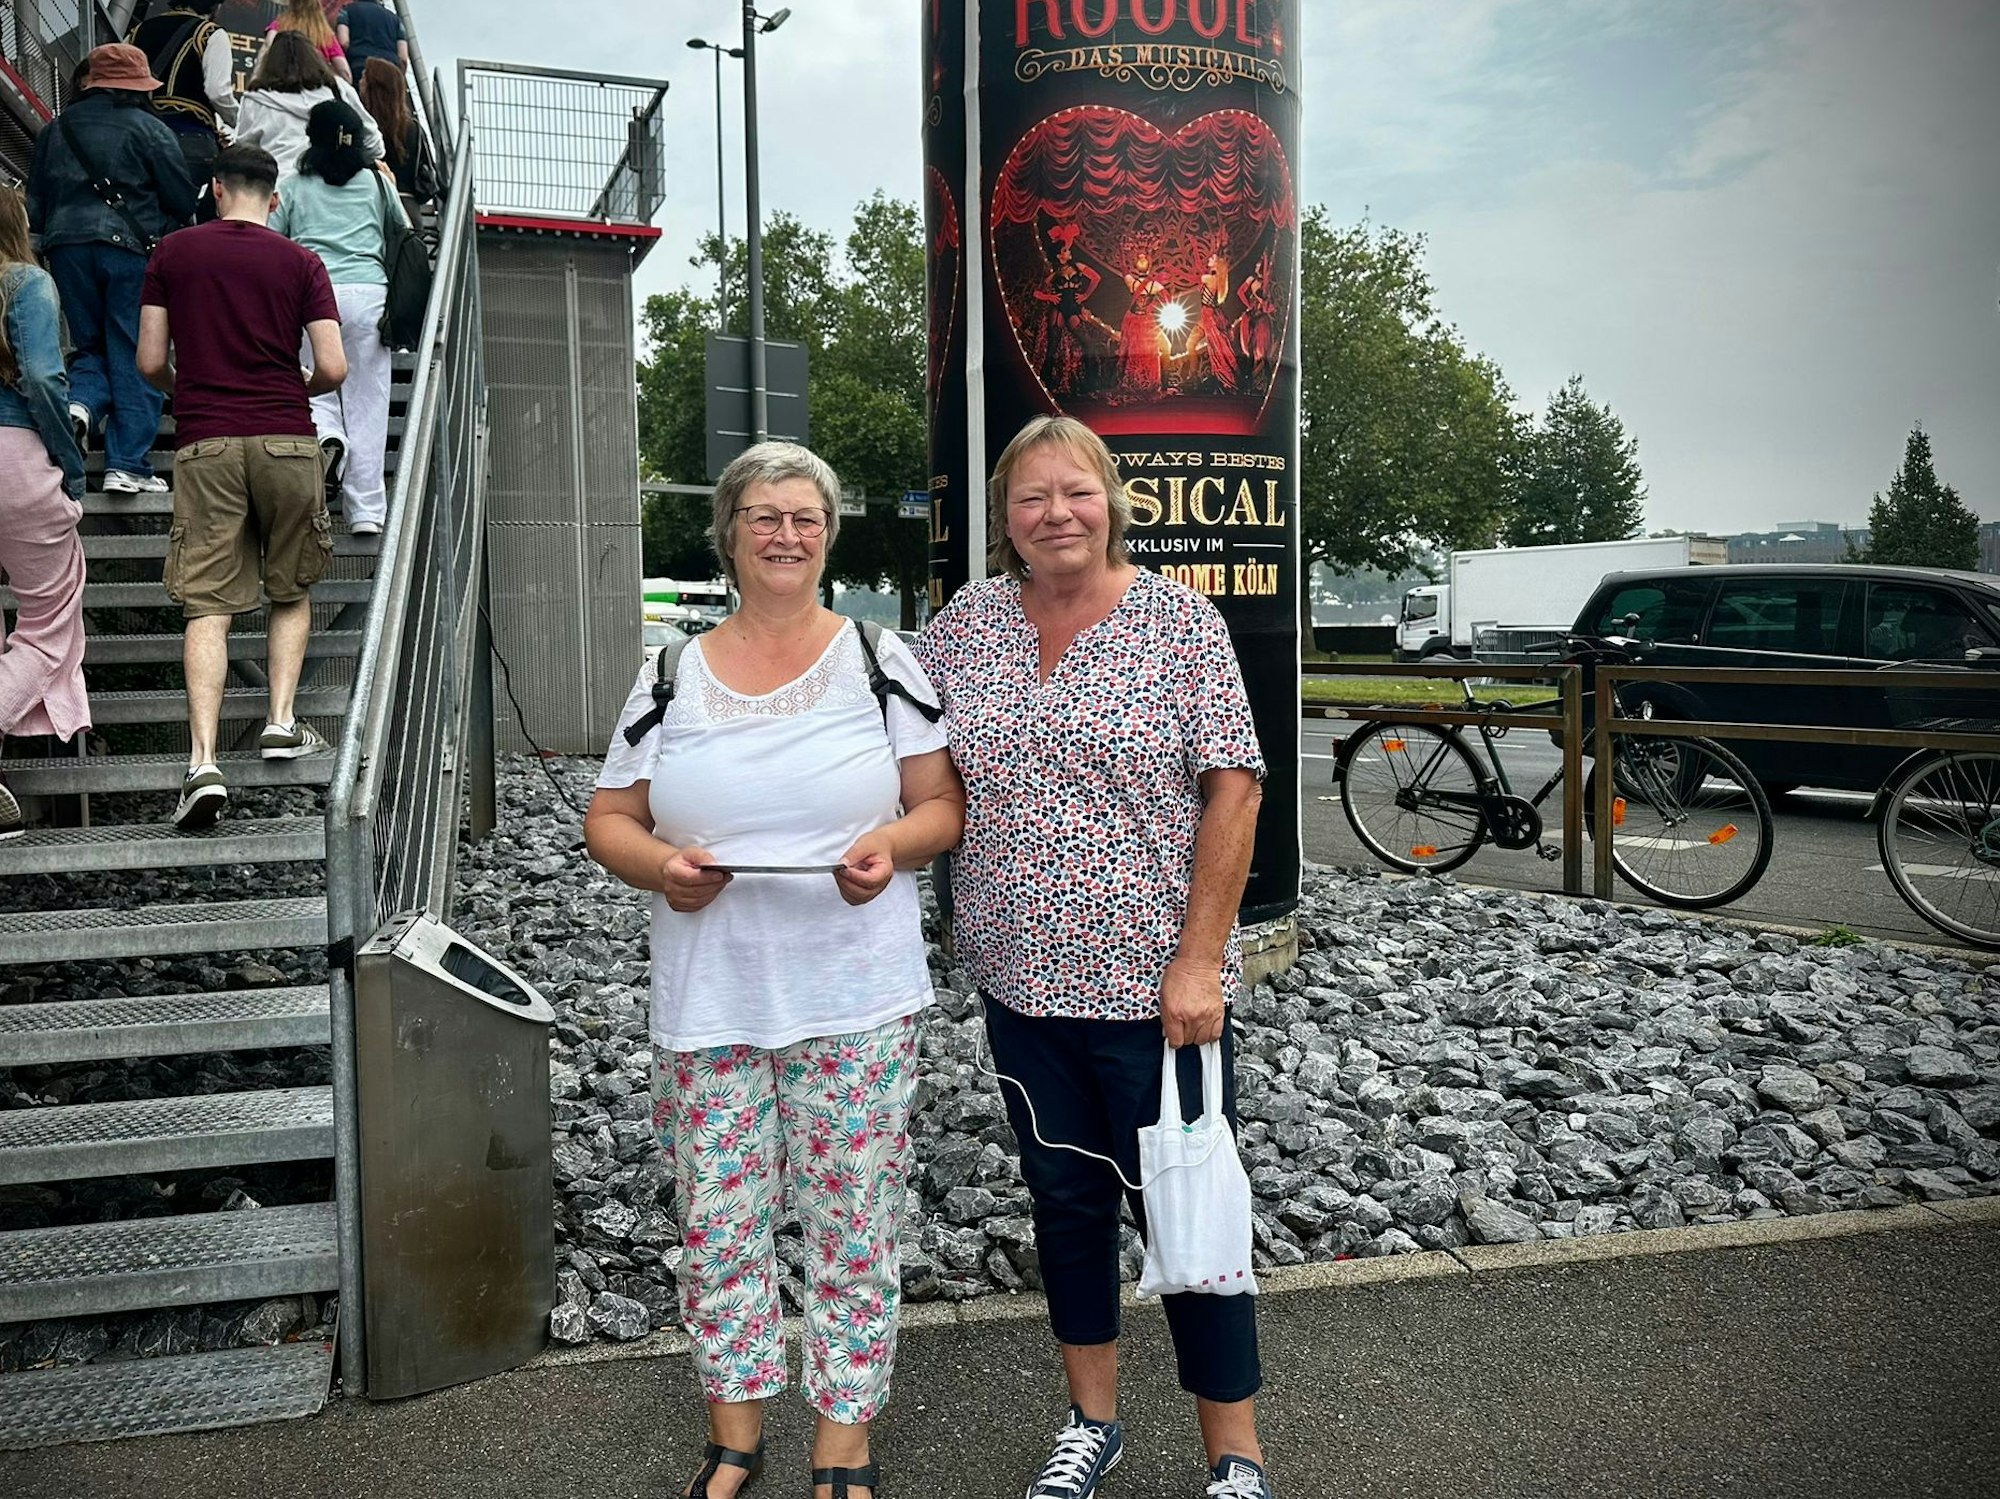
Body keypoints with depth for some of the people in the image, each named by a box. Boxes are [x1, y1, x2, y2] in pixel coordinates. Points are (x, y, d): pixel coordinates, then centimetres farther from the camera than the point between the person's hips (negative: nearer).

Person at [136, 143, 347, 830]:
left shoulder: (172, 253, 7)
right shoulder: (301, 262, 4)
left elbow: (150, 361, 6)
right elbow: (333, 369, -3)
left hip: (206, 444, 0)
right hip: (286, 440, 0)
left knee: (208, 606, -2)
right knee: (291, 593, 18)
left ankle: (204, 762, -13)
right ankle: (280, 721, 8)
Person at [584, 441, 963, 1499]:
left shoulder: (881, 661, 2)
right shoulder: (672, 676, 6)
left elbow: (944, 803, 3)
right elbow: (610, 818, 9)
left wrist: (893, 842, -18)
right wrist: (657, 864, -12)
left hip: (856, 1004, -1)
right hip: (708, 1004, 2)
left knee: (852, 1230, 6)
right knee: (717, 1228, 10)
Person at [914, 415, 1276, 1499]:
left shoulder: (1181, 620, -7)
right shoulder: (966, 622, 4)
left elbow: (1232, 791, -11)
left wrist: (1199, 961, -15)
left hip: (1152, 979, -4)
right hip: (1020, 975, 4)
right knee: (1064, 1197, 17)